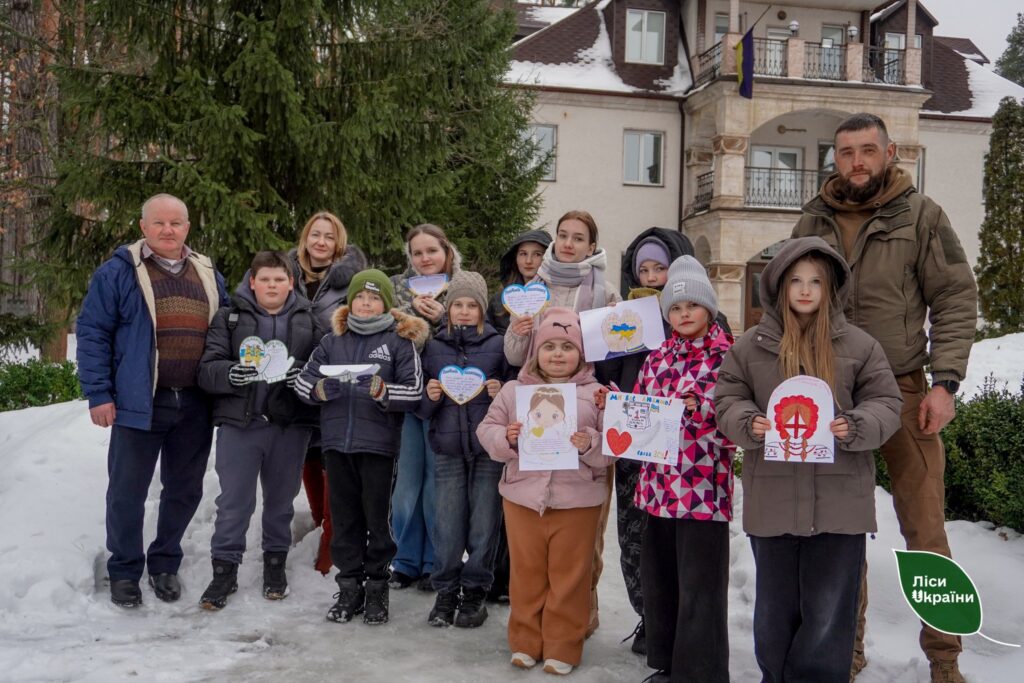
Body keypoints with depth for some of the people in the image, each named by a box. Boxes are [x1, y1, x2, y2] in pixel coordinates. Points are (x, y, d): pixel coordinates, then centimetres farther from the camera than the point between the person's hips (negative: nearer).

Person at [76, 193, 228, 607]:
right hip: (139, 402, -4)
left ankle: (165, 562, 29)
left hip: (195, 406, 4)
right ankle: (125, 570, 21)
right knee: (127, 491, 5)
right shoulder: (119, 271, -2)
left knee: (185, 489, 12)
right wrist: (98, 394, -11)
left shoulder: (209, 275, 12)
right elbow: (92, 332, -4)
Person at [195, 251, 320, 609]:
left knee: (281, 498, 13)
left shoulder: (308, 320, 8)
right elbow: (207, 370, -2)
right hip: (239, 421, -1)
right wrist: (230, 373, -24)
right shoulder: (229, 318, 6)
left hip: (290, 423, 1)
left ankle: (275, 563, 29)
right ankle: (224, 570, 15)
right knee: (234, 500, 2)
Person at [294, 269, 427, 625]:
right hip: (336, 441, 4)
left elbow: (414, 391, -5)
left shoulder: (400, 340, 2)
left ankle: (377, 587, 18)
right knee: (344, 516, 10)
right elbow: (303, 380, 11)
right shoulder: (332, 340, 13)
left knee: (377, 516, 5)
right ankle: (348, 585, 21)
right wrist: (320, 389, -11)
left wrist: (383, 391, -22)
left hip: (378, 444, -3)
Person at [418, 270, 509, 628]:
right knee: (447, 522, 2)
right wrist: (430, 397, -9)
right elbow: (421, 406, 12)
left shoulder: (498, 344, 3)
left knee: (484, 522, 2)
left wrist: (501, 393, -15)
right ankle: (446, 591, 16)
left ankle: (475, 591, 16)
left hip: (488, 448, -1)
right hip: (447, 448, 2)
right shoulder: (434, 346, 10)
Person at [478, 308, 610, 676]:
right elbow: (487, 429, 6)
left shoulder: (595, 393, -1)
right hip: (522, 496, 2)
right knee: (526, 573, 13)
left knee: (569, 576, 7)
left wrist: (589, 444, -22)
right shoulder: (513, 390, 5)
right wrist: (506, 438, -14)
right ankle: (525, 642, 29)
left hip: (577, 500, -2)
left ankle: (563, 648, 22)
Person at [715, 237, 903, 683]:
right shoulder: (752, 345, 3)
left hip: (839, 499, -1)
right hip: (772, 497, 1)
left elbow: (886, 403, 4)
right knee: (775, 603, 15)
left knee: (829, 606, 4)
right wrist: (748, 423, -15)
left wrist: (856, 427, -16)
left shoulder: (858, 345, 2)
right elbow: (727, 399, 6)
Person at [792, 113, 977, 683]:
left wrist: (945, 383, -11)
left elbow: (956, 300, -2)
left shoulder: (921, 216, 0)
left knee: (925, 529, 1)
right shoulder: (813, 224, 8)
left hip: (904, 393, -2)